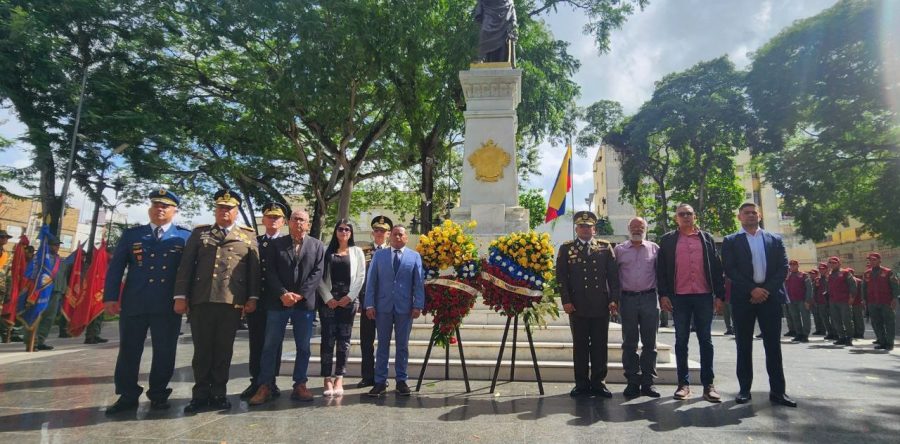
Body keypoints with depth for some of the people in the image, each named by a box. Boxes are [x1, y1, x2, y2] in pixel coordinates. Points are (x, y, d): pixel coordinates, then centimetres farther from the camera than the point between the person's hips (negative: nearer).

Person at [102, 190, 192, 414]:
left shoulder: (185, 236, 6)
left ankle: (158, 395, 19)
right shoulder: (131, 234, 11)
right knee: (128, 350, 8)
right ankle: (127, 396, 21)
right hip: (133, 303, 2)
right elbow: (116, 267, 7)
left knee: (164, 352, 5)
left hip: (168, 305, -1)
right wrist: (111, 297, -1)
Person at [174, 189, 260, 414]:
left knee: (224, 350, 6)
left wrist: (252, 297, -1)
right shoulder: (199, 233, 13)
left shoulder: (248, 236, 11)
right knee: (202, 349, 6)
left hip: (232, 301, 0)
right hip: (201, 300, 1)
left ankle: (219, 394, 16)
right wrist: (180, 296, 0)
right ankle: (201, 394, 17)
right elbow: (186, 266, 8)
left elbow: (254, 269, 6)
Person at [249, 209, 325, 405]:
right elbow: (270, 272, 0)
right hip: (278, 302, 0)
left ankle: (300, 385, 16)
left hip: (305, 303, 0)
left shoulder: (317, 246, 7)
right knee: (270, 346, 3)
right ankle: (265, 387, 12)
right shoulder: (276, 244, 8)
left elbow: (317, 273, -1)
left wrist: (300, 295, -12)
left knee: (303, 347, 6)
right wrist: (283, 294, -13)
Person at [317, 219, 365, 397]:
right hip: (328, 300, 0)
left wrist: (349, 297, -7)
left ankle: (339, 379, 6)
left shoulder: (357, 252, 9)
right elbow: (320, 276, 3)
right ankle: (328, 379, 1)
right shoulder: (327, 251, 8)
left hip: (348, 300, 0)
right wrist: (328, 298, -7)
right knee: (328, 339, -3)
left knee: (344, 339, 1)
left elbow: (360, 276, 3)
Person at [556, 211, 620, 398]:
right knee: (580, 346, 5)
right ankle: (582, 384, 14)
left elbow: (613, 275, 6)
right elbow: (561, 276, 2)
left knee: (600, 346, 6)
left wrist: (614, 299, -2)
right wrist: (566, 301, -6)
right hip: (577, 306, -1)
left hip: (601, 305, 1)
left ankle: (598, 383, 17)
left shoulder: (605, 247, 9)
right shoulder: (566, 248, 6)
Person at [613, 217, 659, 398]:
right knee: (629, 343, 4)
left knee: (650, 343, 5)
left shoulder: (654, 249, 8)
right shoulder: (619, 250, 7)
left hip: (649, 299, 1)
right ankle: (633, 382, 13)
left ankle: (648, 382, 14)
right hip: (628, 299, 0)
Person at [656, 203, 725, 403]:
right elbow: (661, 269, 3)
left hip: (704, 296, 1)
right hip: (679, 297, -1)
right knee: (681, 341, 5)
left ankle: (708, 384, 12)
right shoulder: (667, 240, 6)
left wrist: (719, 295, 2)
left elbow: (716, 267, 8)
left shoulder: (707, 238, 11)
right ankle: (683, 383, 12)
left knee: (706, 340, 5)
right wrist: (663, 294, -6)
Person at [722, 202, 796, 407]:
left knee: (773, 345, 3)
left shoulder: (775, 240, 13)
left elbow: (784, 268, 4)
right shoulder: (731, 241, 6)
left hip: (770, 296, 2)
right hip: (743, 298, -1)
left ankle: (777, 390, 10)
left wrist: (767, 290, -9)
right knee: (744, 345, 4)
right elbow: (730, 269, -4)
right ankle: (744, 389, 10)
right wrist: (752, 289, -13)